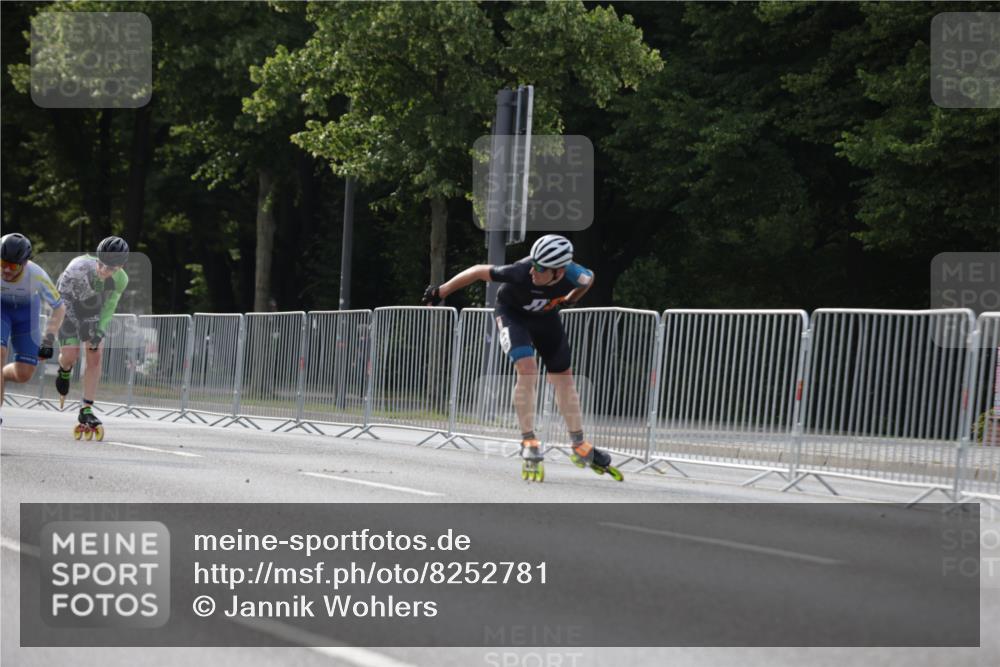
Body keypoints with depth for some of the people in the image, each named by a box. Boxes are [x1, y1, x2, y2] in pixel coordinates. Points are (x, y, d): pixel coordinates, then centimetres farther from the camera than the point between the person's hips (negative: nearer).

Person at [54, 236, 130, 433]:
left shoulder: (120, 280, -24)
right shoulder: (79, 267, -35)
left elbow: (109, 308, -12)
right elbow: (63, 296, -25)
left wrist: (100, 331, -26)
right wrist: (76, 324, -31)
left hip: (94, 311, 3)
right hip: (69, 307, -3)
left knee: (95, 357, -9)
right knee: (70, 355, -14)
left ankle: (86, 410, -3)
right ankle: (65, 370, 27)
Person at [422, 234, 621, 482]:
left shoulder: (576, 277, -31)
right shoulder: (522, 272, -40)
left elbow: (588, 279, -4)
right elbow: (480, 271, -27)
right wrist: (441, 291, -18)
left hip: (546, 315, 4)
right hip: (512, 312, -4)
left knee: (563, 376, 8)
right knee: (527, 369, -22)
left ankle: (580, 447, 18)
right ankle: (529, 444, -14)